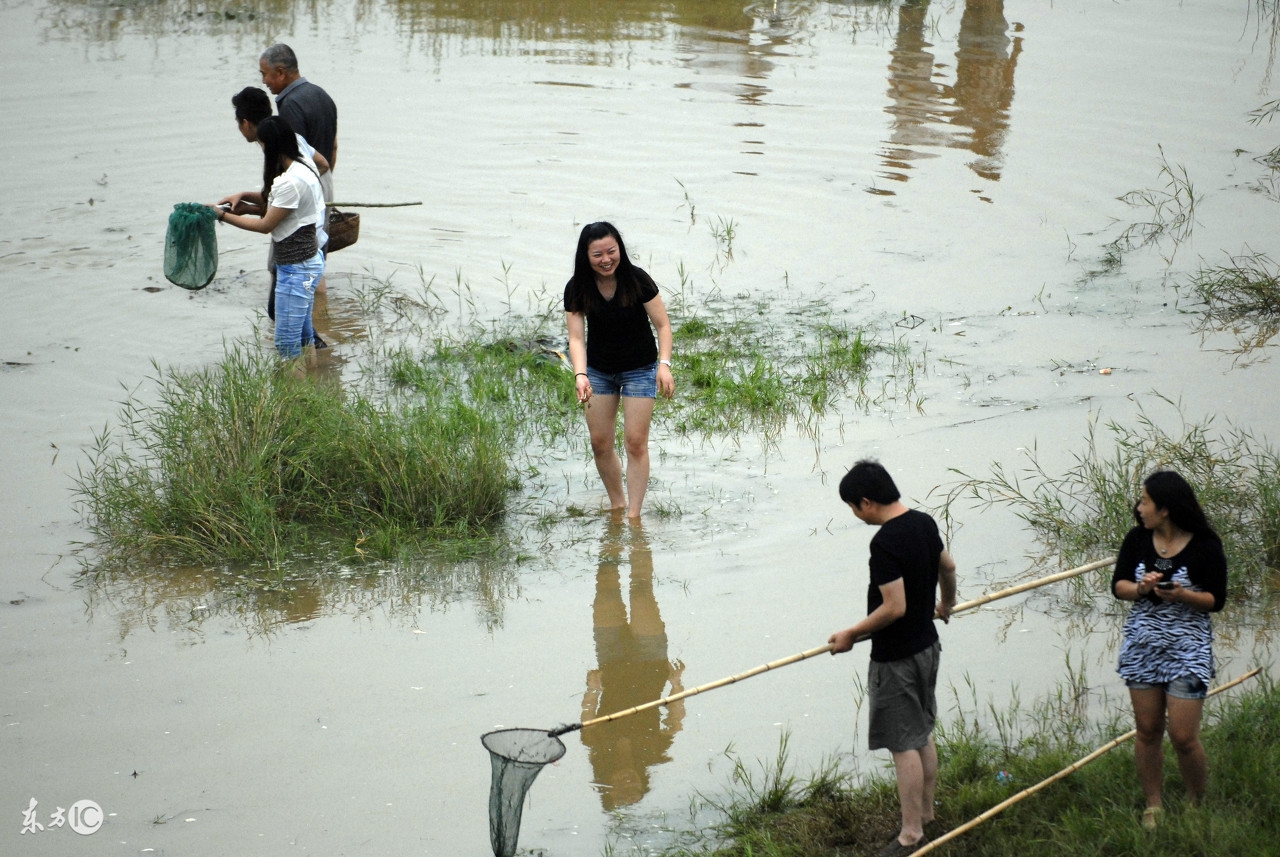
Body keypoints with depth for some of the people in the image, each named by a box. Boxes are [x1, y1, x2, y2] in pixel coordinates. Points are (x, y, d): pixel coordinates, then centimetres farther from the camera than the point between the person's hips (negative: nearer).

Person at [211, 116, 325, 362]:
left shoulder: (291, 181, -24)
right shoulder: (303, 166, 6)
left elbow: (266, 224, -16)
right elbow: (273, 201, 21)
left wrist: (223, 215, -9)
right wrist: (243, 196, 7)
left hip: (297, 268, -10)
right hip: (307, 261, 10)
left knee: (287, 342, -5)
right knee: (304, 335, 18)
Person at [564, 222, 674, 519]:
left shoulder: (638, 280, -20)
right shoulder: (577, 289, -14)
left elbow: (663, 325, -15)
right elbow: (576, 337, -17)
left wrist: (664, 364, -29)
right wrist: (580, 375, -34)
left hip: (640, 368, -3)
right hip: (598, 369, 3)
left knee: (636, 442, -7)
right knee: (600, 442, 4)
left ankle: (634, 515, -3)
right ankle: (617, 504, 23)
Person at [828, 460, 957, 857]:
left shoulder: (885, 543, -26)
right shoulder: (924, 523, 2)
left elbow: (894, 607, -26)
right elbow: (947, 566, 19)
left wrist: (850, 635, -14)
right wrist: (947, 604, 38)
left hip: (896, 658, -9)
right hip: (927, 645, 9)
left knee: (904, 744, -1)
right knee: (923, 734, 21)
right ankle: (926, 812, 33)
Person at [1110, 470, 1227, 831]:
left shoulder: (1205, 546, -10)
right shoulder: (1137, 539, 0)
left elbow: (1216, 599, -7)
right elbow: (1118, 585, 5)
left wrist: (1182, 595, -25)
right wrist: (1140, 588, -16)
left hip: (1188, 648, -4)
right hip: (1142, 646, 4)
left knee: (1183, 737, -5)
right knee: (1148, 731, 10)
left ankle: (1197, 805, 18)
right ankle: (1153, 806, 24)